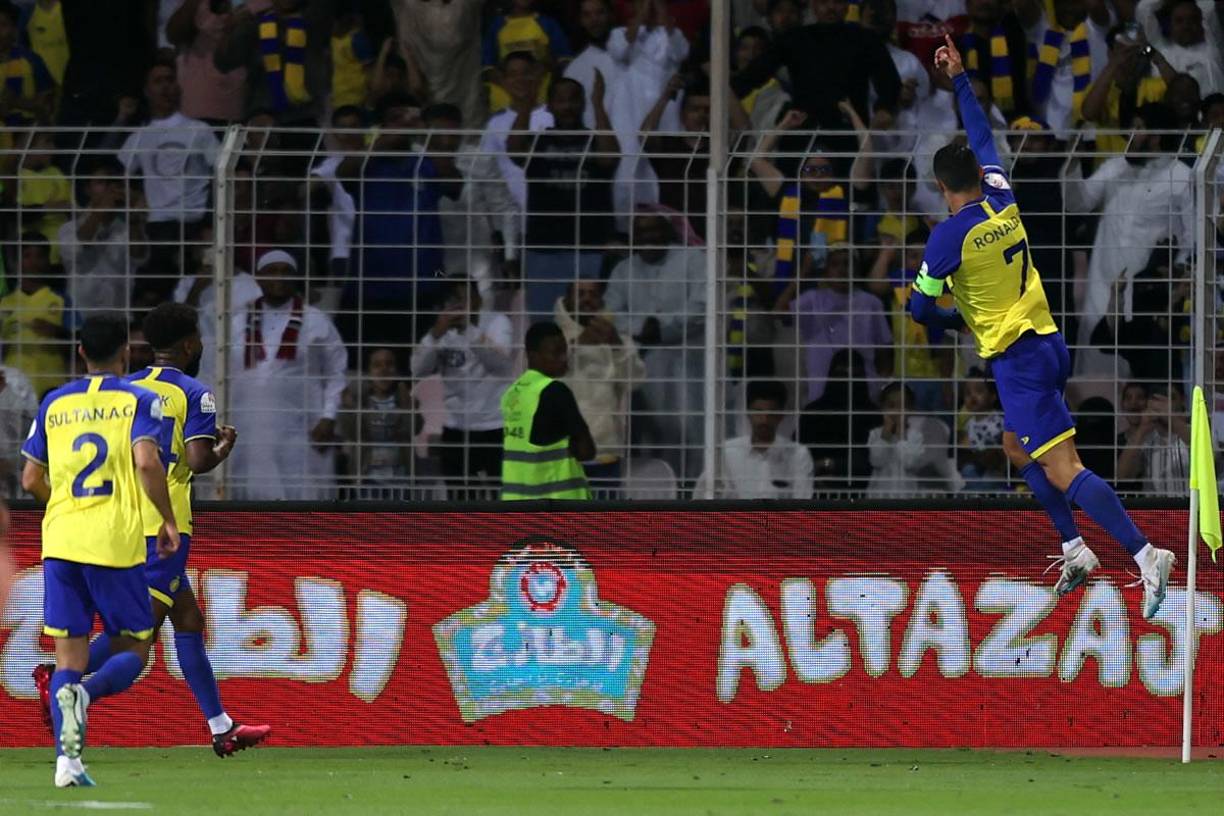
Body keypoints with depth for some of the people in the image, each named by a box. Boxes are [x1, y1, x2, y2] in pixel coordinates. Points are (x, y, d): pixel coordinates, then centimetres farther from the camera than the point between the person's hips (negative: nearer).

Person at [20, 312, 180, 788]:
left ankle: (67, 760, -10)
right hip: (116, 543, -3)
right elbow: (146, 462, -15)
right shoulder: (137, 400, 0)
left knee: (69, 656, 6)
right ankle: (84, 693, -25)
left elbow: (31, 480, 13)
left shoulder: (54, 404, 12)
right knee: (133, 651, 8)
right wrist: (168, 520, -4)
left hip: (59, 541, 3)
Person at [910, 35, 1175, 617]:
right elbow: (982, 136, 21)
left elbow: (921, 308, -5)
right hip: (1047, 340, 8)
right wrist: (959, 78, 32)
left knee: (1061, 469, -13)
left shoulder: (949, 236, -14)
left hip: (1016, 357, -8)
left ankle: (1144, 555, -26)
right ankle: (1075, 548, 18)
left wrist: (957, 323, 17)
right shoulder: (1003, 201, 3)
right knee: (1018, 447, 25)